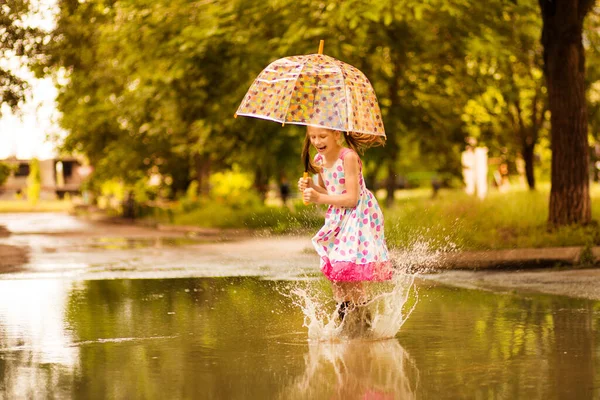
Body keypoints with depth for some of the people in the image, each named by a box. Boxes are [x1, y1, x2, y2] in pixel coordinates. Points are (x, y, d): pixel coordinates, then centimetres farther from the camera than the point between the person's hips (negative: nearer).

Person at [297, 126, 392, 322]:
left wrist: (319, 199, -29)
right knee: (335, 270, 10)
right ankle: (344, 322, 25)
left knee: (351, 271, -13)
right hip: (338, 219, 8)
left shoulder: (348, 157, -23)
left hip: (359, 216, -8)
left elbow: (351, 198, -25)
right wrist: (311, 187, -6)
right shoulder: (319, 159, 1)